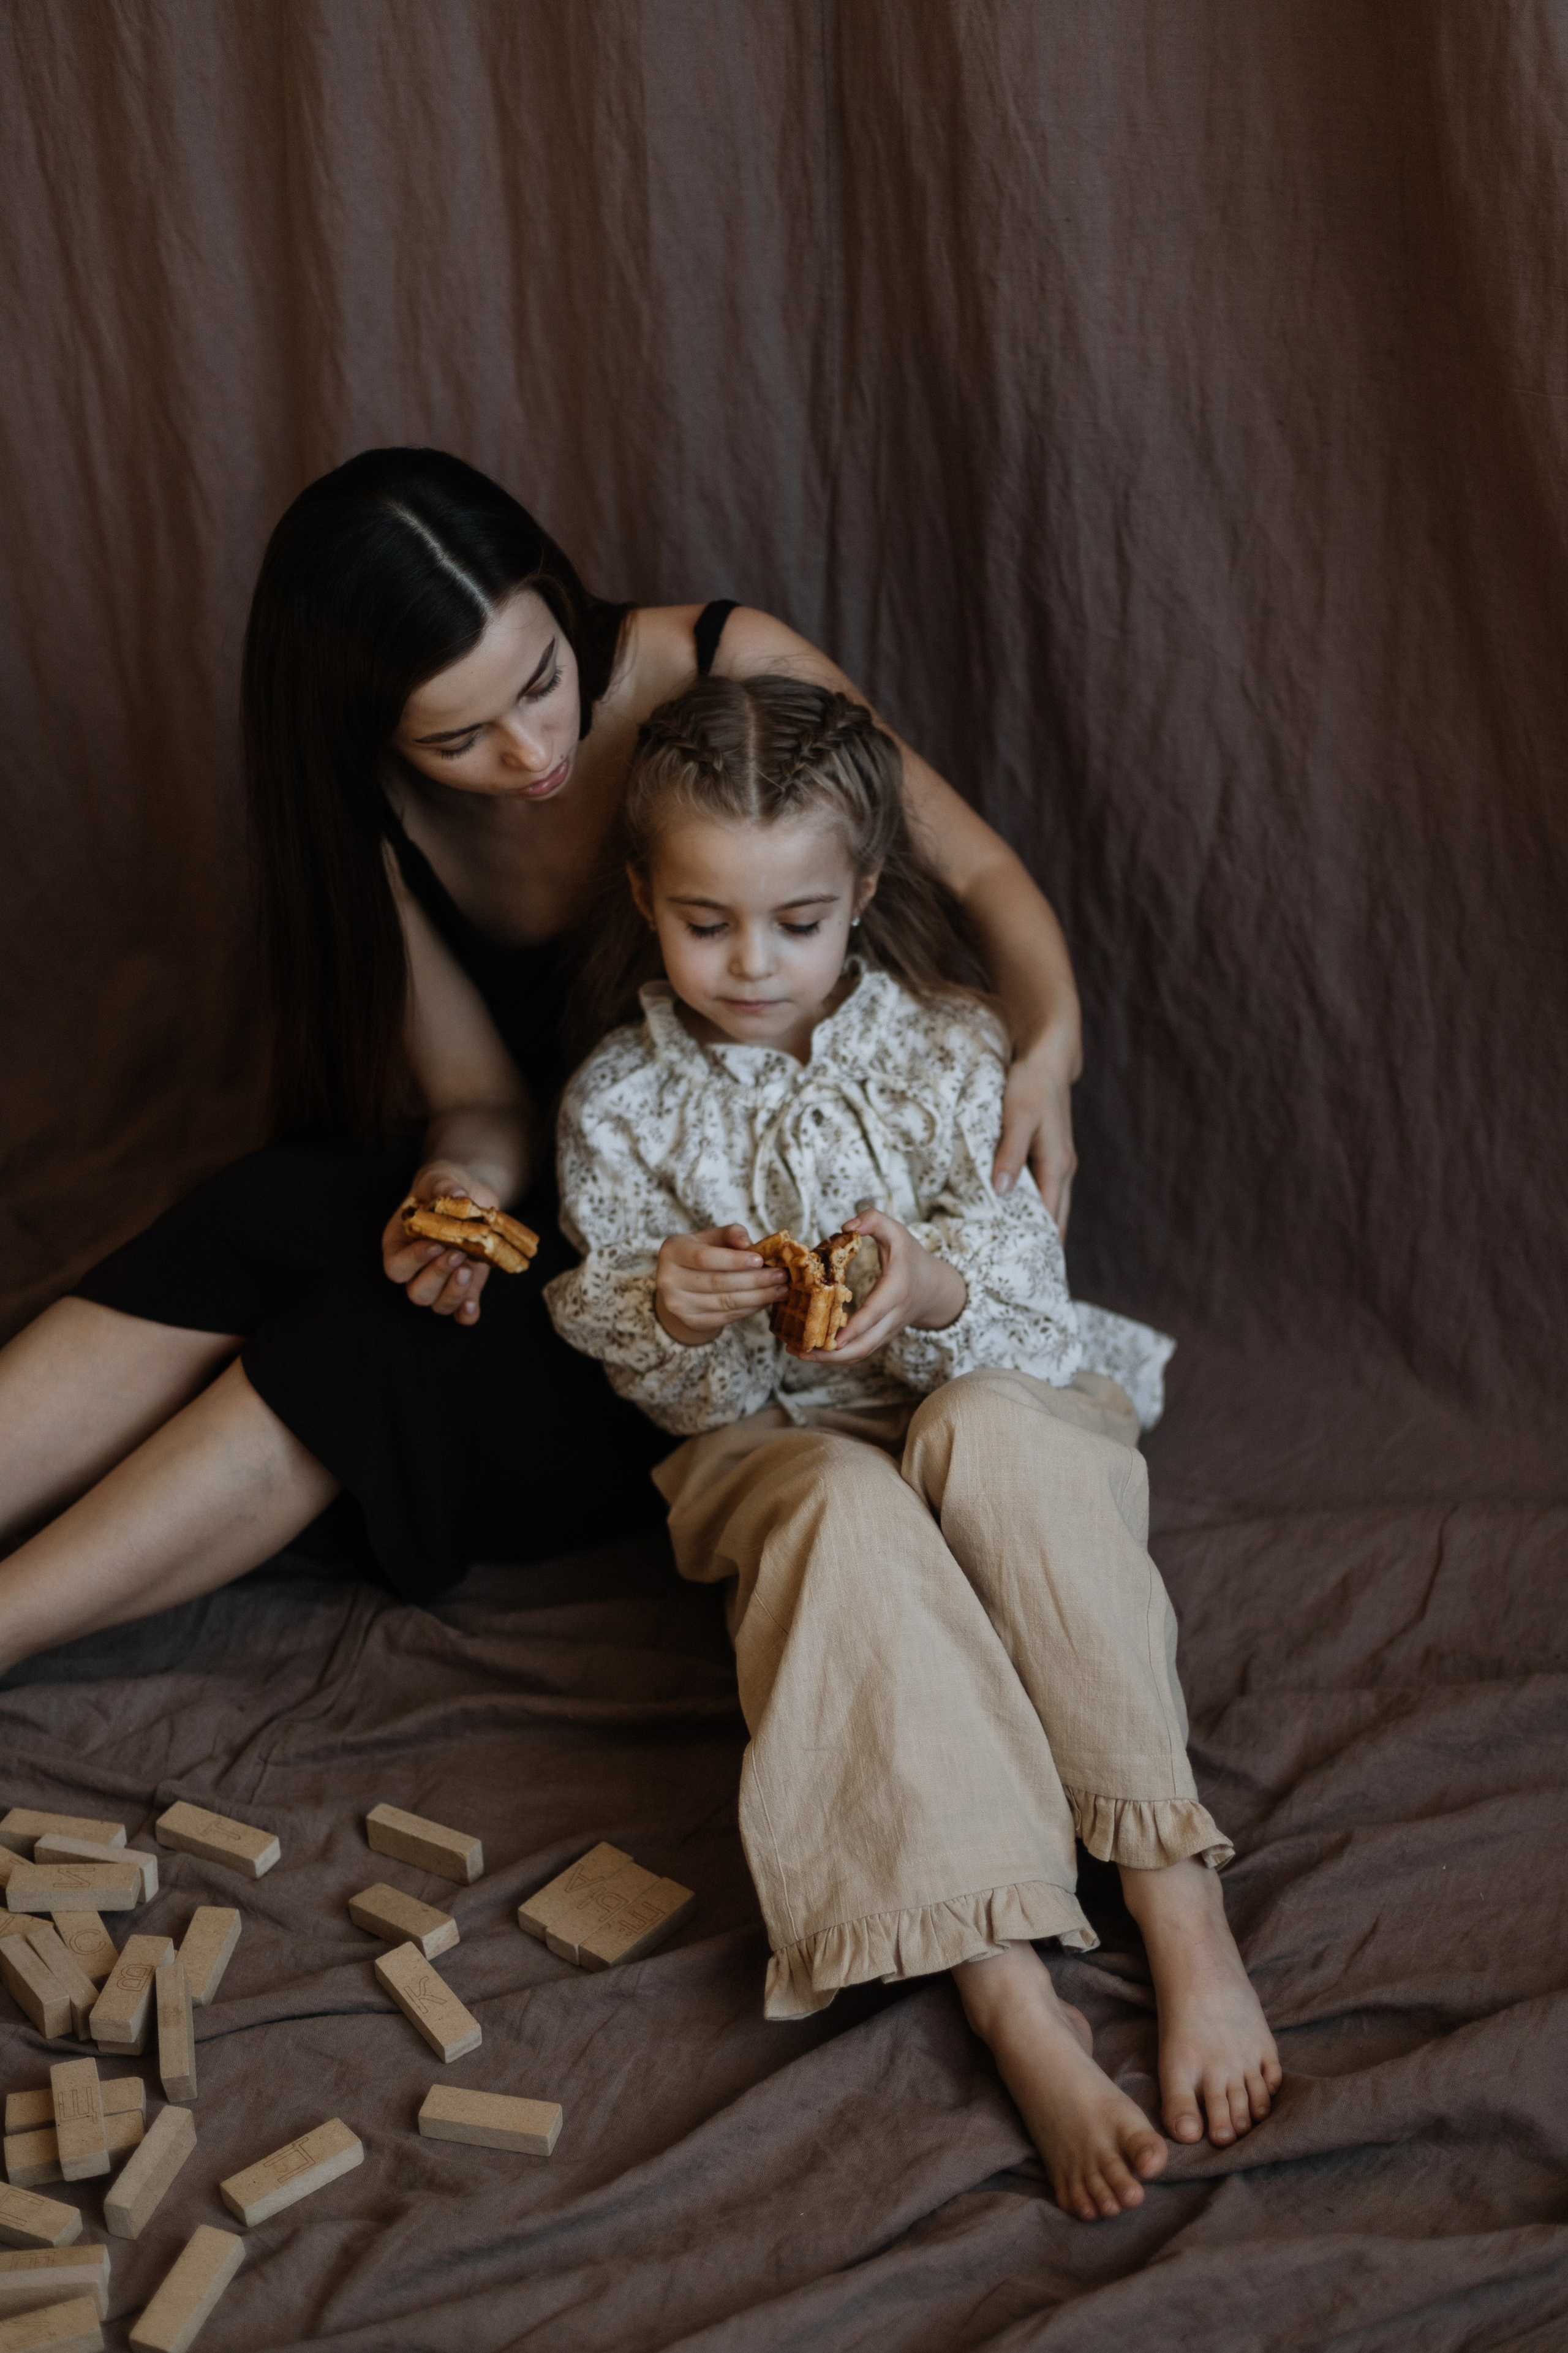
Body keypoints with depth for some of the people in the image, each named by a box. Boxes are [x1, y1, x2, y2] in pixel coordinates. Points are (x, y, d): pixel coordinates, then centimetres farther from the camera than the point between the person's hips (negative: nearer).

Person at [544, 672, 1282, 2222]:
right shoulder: (620, 1104, -1)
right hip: (775, 1448, 0)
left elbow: (1025, 1302, -8)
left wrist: (931, 1288, -32)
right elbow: (642, 1379, -1)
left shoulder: (951, 1055, -3)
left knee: (981, 1438, -37)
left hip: (996, 1401, 0)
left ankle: (1178, 1902, -34)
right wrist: (669, 1312, -26)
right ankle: (1012, 2003, -42)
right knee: (851, 1513, -36)